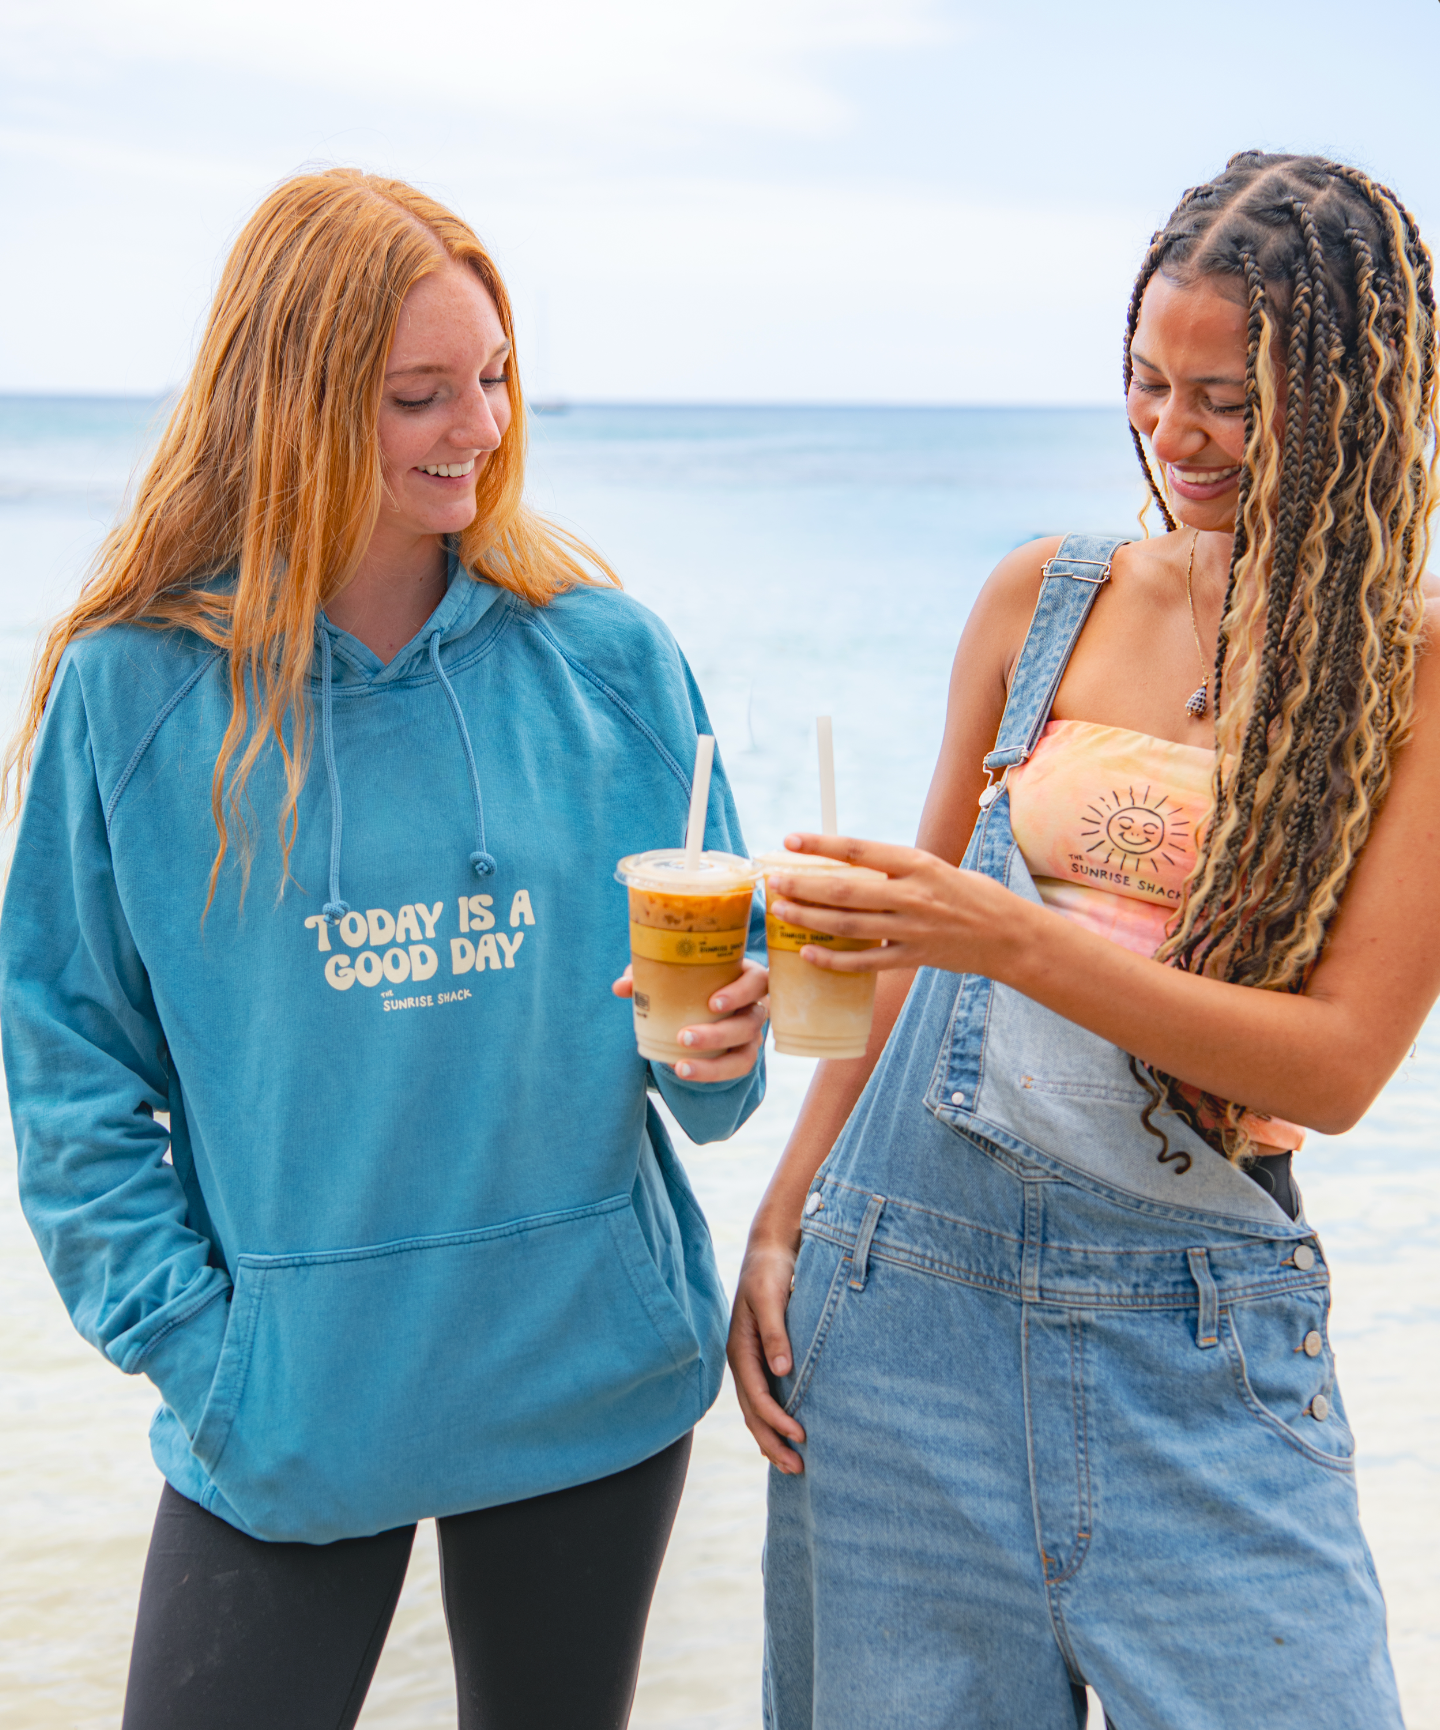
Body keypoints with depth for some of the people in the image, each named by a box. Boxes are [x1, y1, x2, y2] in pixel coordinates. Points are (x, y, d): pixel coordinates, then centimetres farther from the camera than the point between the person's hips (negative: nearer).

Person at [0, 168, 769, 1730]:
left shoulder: (606, 657, -2)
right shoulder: (133, 686, -7)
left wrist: (716, 1048, -16)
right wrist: (185, 1337, -9)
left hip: (594, 1386, 2)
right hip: (282, 1418, -2)